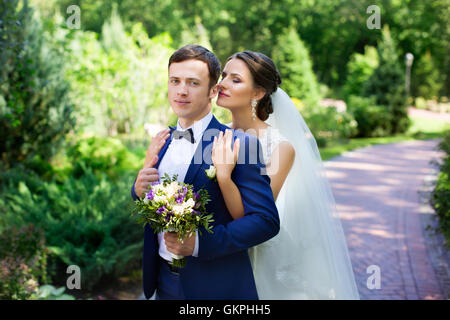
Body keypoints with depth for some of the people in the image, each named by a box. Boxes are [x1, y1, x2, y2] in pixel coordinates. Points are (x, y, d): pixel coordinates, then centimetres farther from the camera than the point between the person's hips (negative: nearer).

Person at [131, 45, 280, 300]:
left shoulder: (240, 144, -15)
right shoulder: (162, 142, 5)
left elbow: (266, 221, -20)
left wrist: (199, 243, -26)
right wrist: (139, 190, -10)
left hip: (215, 286, -5)